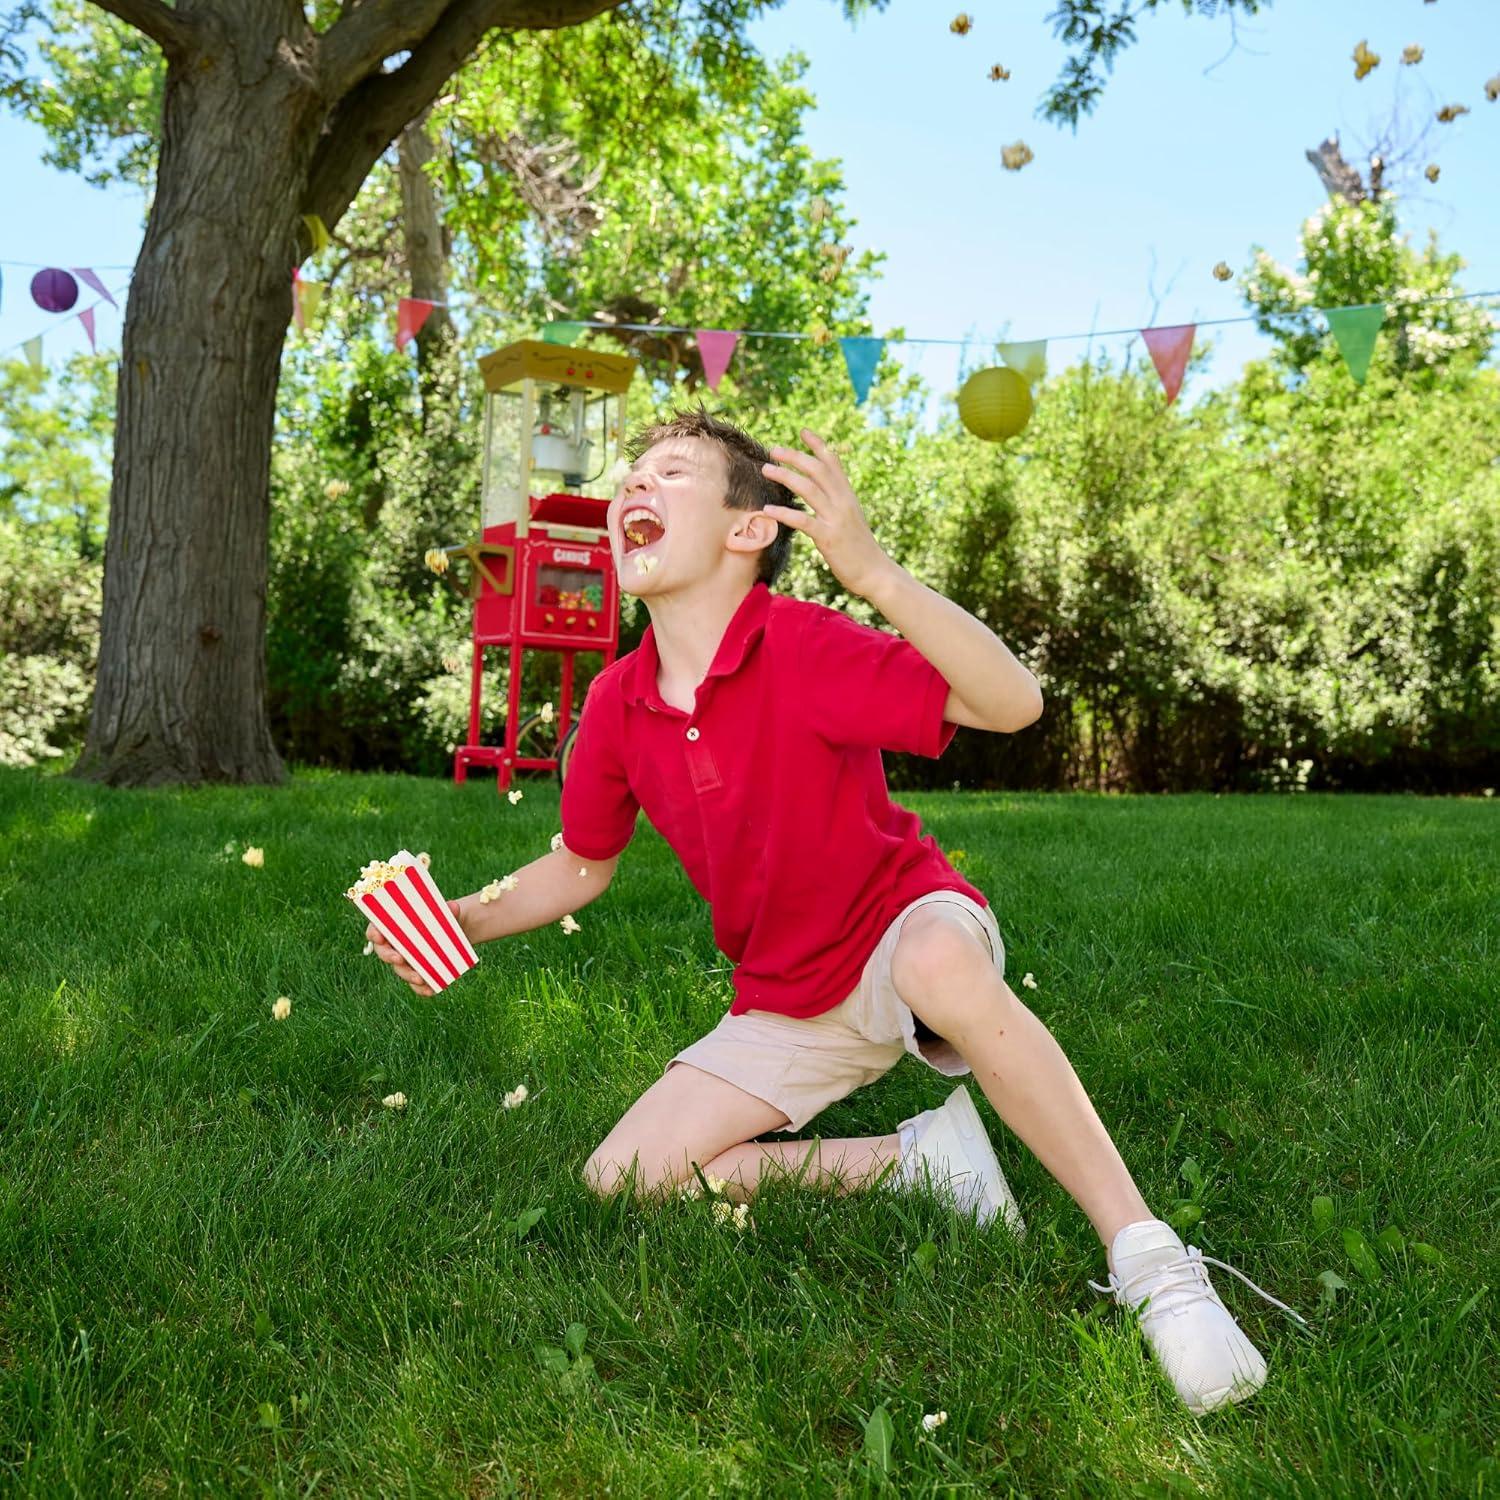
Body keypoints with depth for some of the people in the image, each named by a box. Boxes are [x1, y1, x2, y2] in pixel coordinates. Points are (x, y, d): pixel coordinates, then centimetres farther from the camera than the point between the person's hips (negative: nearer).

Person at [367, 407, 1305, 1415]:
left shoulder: (805, 649, -21)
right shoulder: (616, 704, -5)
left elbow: (1012, 705, -32)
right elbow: (583, 865, 11)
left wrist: (875, 573, -44)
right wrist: (470, 919, -5)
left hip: (907, 925, -5)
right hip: (791, 1006, 6)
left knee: (941, 956, -43)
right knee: (624, 1179, -6)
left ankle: (1151, 1261, -28)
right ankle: (916, 1159, 0)